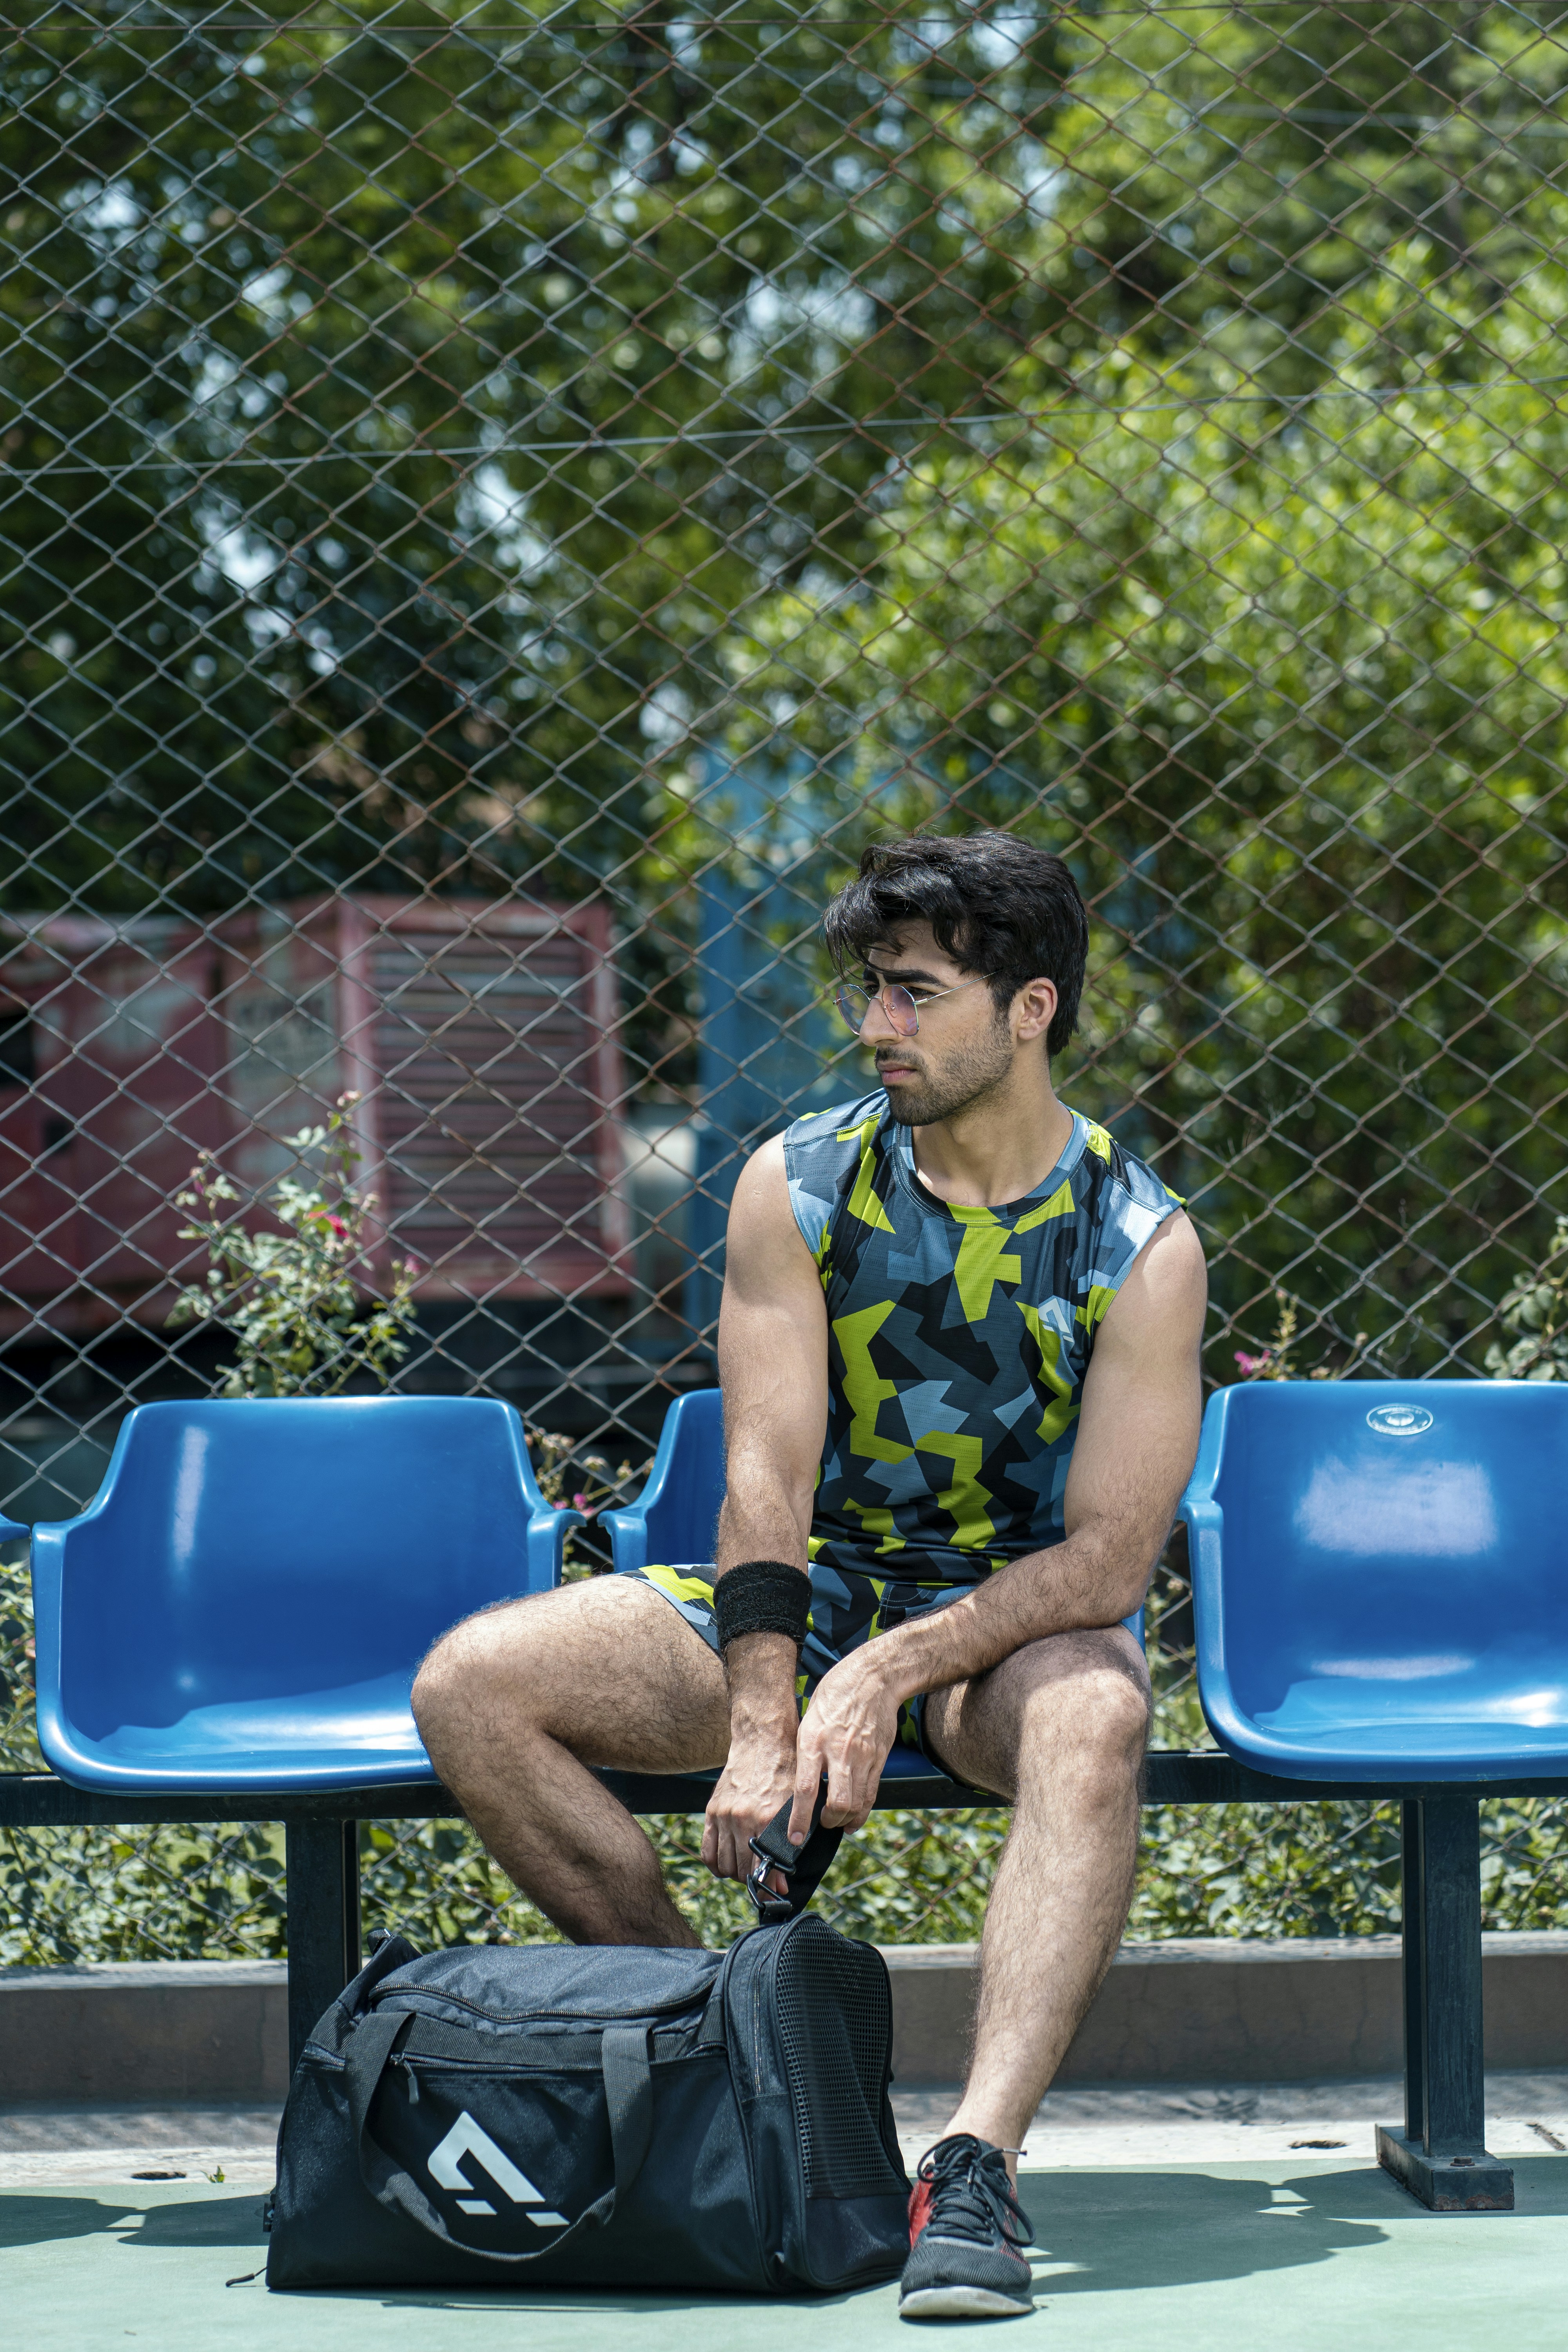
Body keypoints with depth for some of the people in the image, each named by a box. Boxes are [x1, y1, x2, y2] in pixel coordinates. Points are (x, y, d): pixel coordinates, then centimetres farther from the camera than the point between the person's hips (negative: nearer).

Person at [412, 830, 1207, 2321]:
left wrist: (896, 1669, -31)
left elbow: (1107, 1558, -17)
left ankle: (976, 2163, -51)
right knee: (473, 1687, -18)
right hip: (814, 1593, 3)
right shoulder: (800, 1185, -5)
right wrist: (759, 1730, -26)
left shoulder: (1140, 1245, -12)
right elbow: (766, 1480, -12)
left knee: (1093, 1717, -40)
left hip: (1018, 1616, -3)